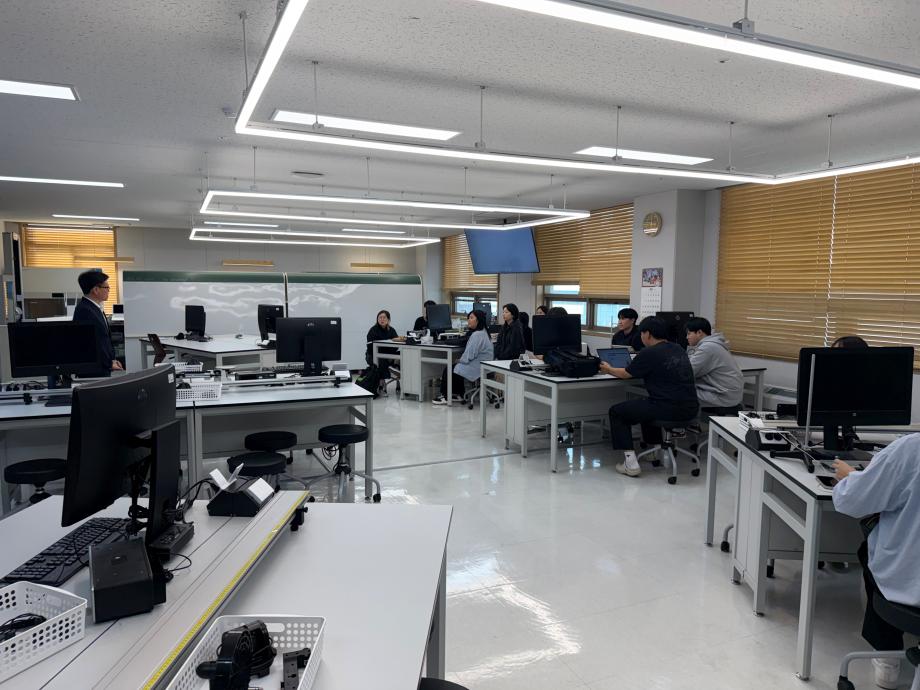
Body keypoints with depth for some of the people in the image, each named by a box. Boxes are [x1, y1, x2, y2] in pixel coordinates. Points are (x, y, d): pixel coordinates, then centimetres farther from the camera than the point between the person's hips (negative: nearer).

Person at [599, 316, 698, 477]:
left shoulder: (649, 353, -10)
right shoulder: (678, 349, 12)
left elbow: (626, 374, 5)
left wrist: (609, 370, 25)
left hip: (669, 410, -8)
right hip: (691, 409, 8)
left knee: (616, 412, 9)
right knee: (646, 404, 35)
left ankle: (630, 463, 3)